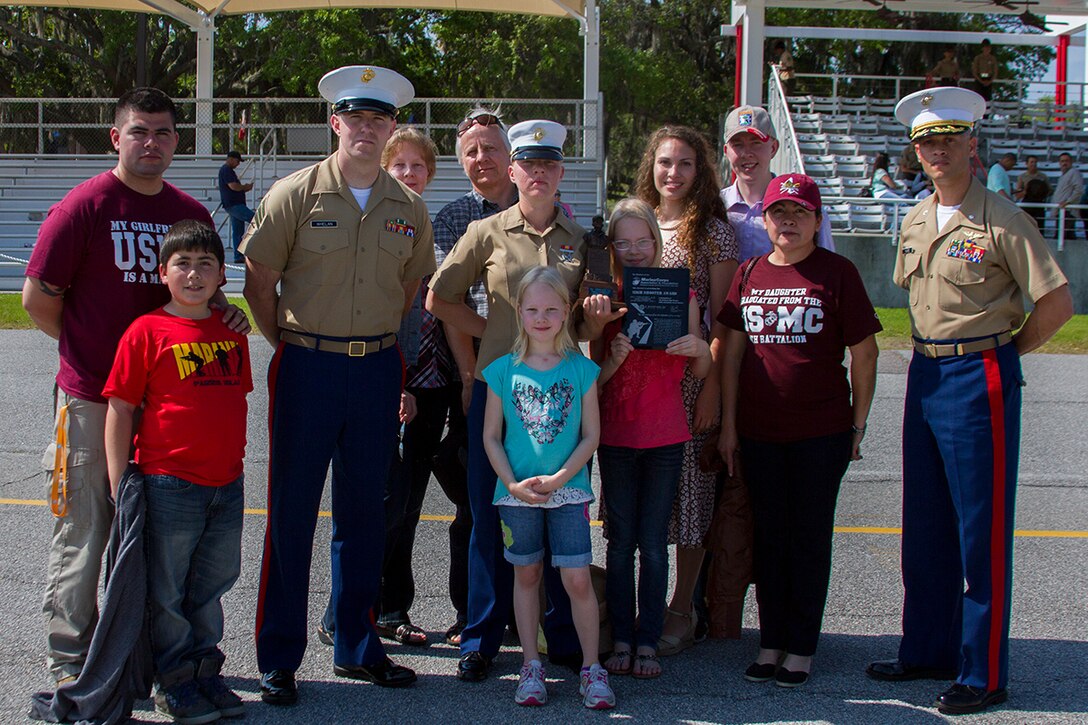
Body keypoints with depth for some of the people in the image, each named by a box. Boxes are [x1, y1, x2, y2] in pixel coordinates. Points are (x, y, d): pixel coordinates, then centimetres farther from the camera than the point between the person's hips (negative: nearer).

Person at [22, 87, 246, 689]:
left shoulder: (191, 213, 8)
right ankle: (70, 662, 16)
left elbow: (202, 286, 20)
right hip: (90, 397, -5)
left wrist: (224, 312, -1)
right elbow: (37, 297, -5)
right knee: (83, 532, 4)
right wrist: (89, 348, 1)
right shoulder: (85, 206, -8)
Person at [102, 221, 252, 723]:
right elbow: (120, 408, -7)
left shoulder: (232, 334, 9)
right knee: (167, 591, 6)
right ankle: (175, 683, 19)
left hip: (227, 485, 5)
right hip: (168, 484, -5)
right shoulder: (148, 332, -7)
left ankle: (205, 672, 29)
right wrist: (119, 483, -10)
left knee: (211, 586, 15)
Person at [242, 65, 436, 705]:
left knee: (365, 511, 11)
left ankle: (357, 648, 24)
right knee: (293, 512, 1)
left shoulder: (409, 208, 6)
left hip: (377, 369, 4)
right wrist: (290, 344, 1)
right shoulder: (295, 194, -4)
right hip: (307, 368, -3)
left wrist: (374, 340, 10)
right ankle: (280, 659, 11)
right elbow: (259, 279, -1)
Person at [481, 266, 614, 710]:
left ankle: (591, 669, 8)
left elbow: (591, 436, -1)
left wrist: (557, 479, -12)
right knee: (527, 575, 10)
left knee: (578, 579, -5)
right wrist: (513, 484, -10)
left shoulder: (581, 370, -1)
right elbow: (491, 437, 3)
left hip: (568, 489, -1)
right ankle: (531, 667, 20)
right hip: (516, 491, 1)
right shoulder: (504, 370, 1)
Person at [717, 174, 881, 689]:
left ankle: (802, 647, 15)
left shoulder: (837, 273, -4)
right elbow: (733, 351, 8)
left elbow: (863, 353, -2)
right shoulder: (750, 274, 6)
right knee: (769, 536, 11)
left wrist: (858, 424, -2)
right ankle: (771, 642, 21)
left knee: (810, 536, 5)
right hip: (758, 431, 3)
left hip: (821, 433, -3)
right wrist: (728, 424, 5)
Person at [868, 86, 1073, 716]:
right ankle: (930, 650, 26)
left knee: (983, 530, -1)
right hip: (924, 375, 7)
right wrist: (932, 355, 14)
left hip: (980, 378, -7)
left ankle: (984, 673, 7)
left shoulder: (1002, 220, -12)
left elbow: (1057, 302, -13)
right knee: (924, 527, 13)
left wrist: (1005, 349, -2)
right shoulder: (914, 222, 10)